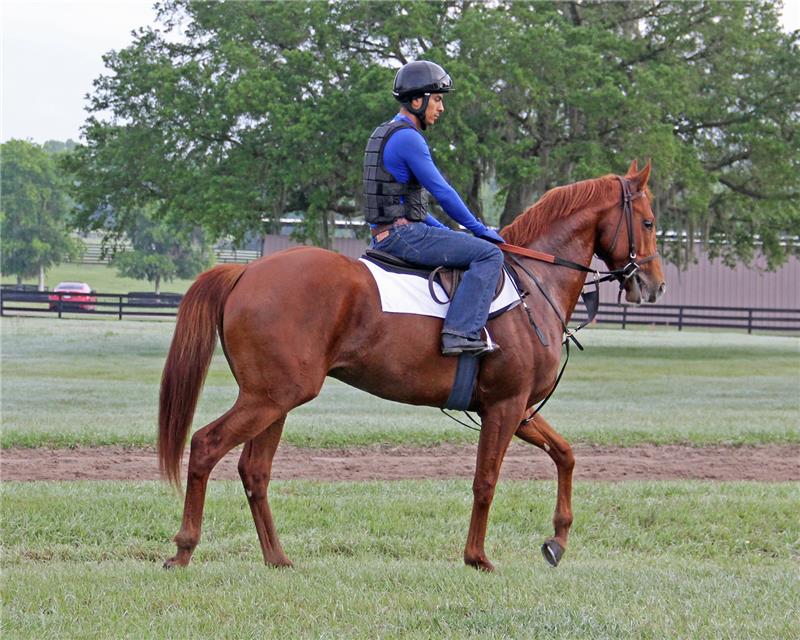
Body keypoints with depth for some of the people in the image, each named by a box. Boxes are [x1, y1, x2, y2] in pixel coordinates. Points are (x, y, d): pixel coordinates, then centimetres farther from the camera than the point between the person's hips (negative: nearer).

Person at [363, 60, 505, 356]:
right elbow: (442, 192, -14)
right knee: (488, 254, -17)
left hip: (385, 236, 11)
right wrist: (479, 229, -3)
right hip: (403, 234, -11)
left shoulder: (383, 135, 19)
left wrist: (446, 231, 22)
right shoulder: (408, 138, -13)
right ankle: (460, 332, -26)